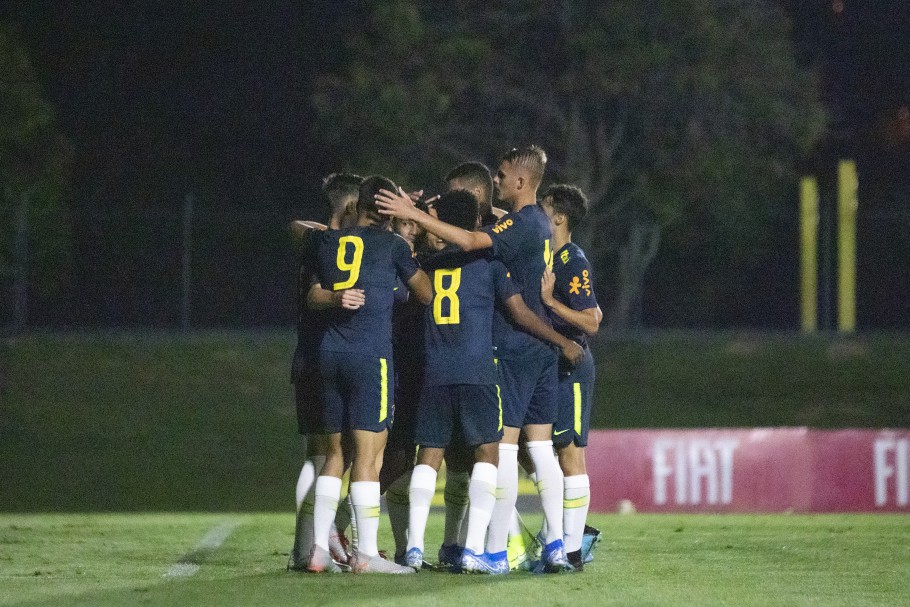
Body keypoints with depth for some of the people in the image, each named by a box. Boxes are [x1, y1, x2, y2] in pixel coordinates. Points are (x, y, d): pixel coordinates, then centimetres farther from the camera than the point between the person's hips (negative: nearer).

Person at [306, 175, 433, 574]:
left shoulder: (327, 242, 11)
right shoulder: (391, 244, -1)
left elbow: (313, 296, 16)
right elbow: (426, 294, 8)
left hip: (330, 351, 5)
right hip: (371, 353, -5)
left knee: (335, 453, 12)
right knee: (368, 454, -5)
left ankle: (319, 548, 9)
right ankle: (366, 553, -8)